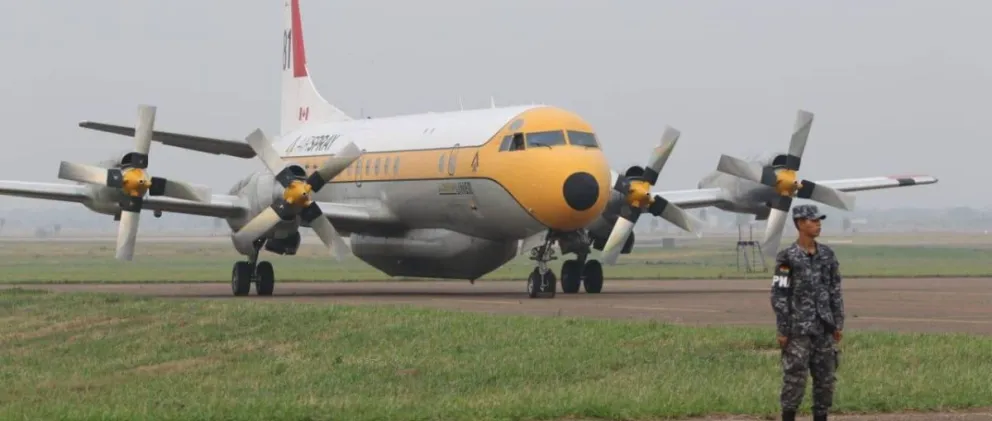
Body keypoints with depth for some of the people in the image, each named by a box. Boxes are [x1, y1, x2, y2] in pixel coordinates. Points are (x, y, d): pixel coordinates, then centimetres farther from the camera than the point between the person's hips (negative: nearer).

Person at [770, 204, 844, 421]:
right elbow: (779, 296, -9)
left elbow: (835, 292, 11)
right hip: (798, 330, -5)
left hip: (823, 329, 5)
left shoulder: (827, 255, 7)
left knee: (825, 378, 7)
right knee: (795, 380, -4)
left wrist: (838, 324, 8)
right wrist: (782, 331, -12)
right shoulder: (787, 257, -9)